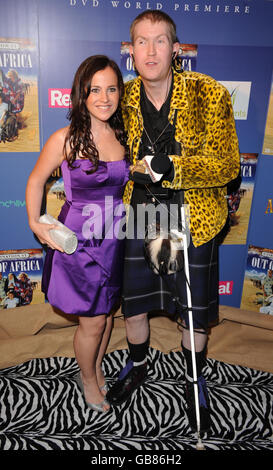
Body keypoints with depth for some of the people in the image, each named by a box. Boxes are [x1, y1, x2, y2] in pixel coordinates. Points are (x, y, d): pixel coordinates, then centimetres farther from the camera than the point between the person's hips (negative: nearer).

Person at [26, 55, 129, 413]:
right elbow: (36, 181, -1)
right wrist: (35, 224, -10)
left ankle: (96, 370, 46)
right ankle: (88, 379, 38)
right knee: (92, 322, 7)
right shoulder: (65, 139, -13)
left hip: (114, 241, 5)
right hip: (78, 242, -4)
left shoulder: (123, 136, 0)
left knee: (106, 313, 19)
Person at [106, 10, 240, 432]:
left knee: (194, 311, 11)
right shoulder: (124, 98, 0)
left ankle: (194, 381, 42)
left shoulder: (210, 95, -11)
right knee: (132, 303, 16)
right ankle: (137, 366, 47)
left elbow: (227, 165, -13)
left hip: (193, 218, -2)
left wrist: (170, 168, -26)